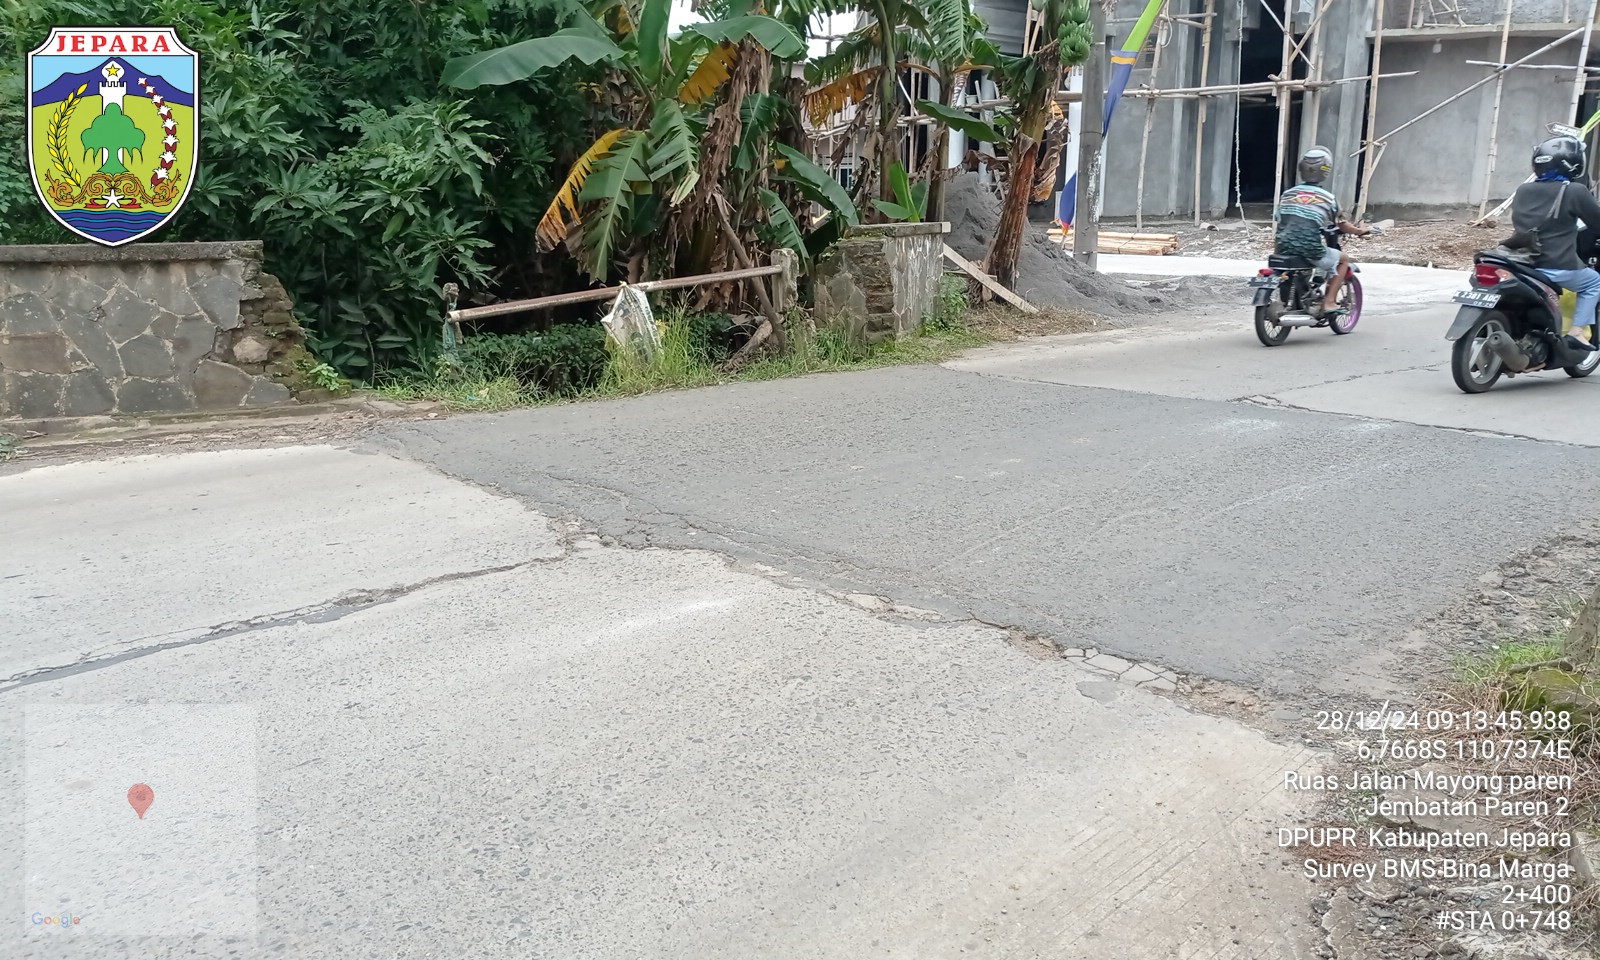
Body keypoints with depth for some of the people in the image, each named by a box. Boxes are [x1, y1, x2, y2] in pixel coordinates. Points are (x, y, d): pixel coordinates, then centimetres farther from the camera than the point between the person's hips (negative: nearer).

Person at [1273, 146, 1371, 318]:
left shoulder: (1287, 194, 9)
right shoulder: (1328, 198, -1)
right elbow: (1341, 225, 10)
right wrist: (1360, 231, 29)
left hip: (1284, 251, 4)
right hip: (1310, 251, -4)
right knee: (1344, 258, 22)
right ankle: (1329, 302, 13)